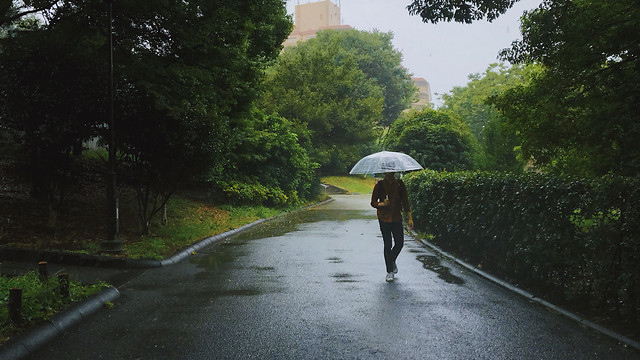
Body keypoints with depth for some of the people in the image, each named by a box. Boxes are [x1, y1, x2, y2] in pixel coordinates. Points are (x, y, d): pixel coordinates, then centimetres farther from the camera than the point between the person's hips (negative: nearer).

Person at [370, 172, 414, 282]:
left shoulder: (400, 184, 1)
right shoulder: (380, 185, -5)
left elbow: (405, 201, 6)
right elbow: (373, 202, 0)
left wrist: (410, 218, 1)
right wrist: (382, 204, -22)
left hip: (397, 218, 2)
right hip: (384, 219, -2)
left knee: (400, 243, 2)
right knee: (388, 245, 1)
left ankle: (392, 261, 33)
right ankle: (389, 271, 13)